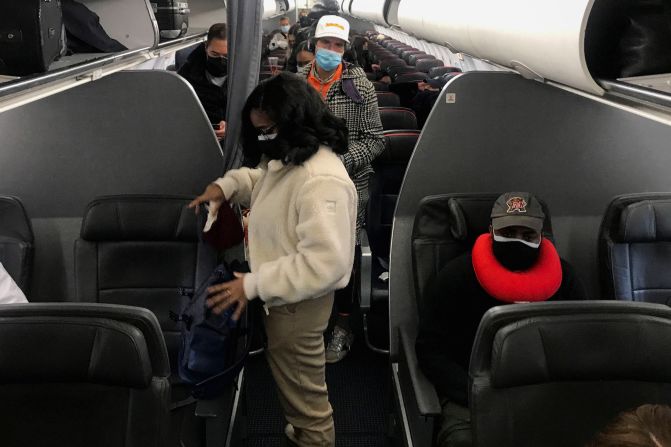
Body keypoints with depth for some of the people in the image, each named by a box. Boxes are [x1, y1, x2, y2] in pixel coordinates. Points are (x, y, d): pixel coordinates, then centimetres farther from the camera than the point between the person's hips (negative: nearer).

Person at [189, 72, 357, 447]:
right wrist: (228, 185, 1)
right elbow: (262, 181, 24)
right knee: (292, 383, 30)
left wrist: (253, 285, -31)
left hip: (297, 304, -10)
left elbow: (324, 263, -35)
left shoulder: (322, 181, -31)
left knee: (304, 392, 10)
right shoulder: (286, 159, 3)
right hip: (279, 296, 10)